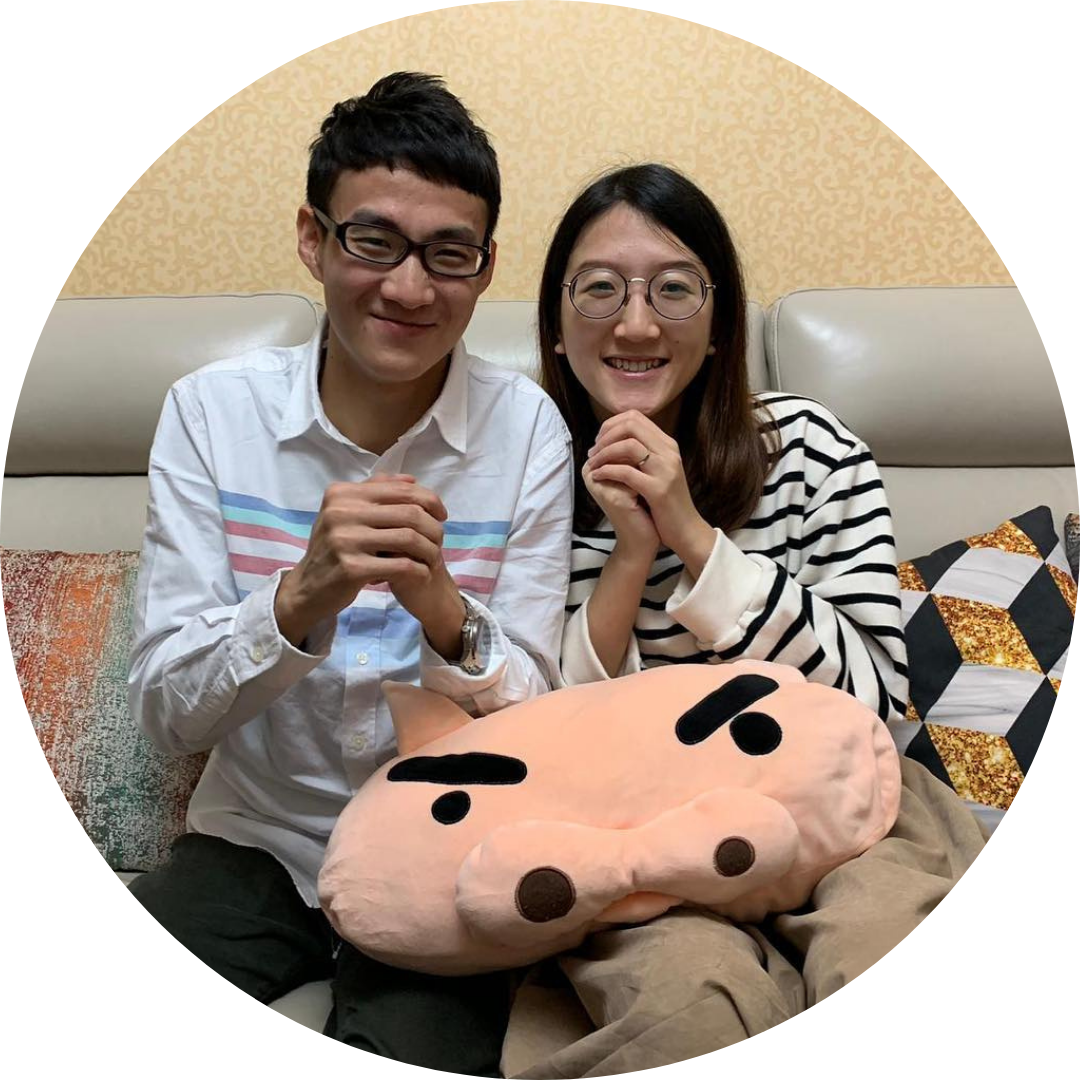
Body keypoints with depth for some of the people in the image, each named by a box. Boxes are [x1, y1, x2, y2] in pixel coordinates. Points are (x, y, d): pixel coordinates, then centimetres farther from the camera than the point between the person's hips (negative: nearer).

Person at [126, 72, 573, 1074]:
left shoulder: (526, 429, -9)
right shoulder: (209, 409, -7)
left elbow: (535, 719, -8)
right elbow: (166, 710, -11)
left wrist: (442, 609, -29)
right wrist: (302, 596, -30)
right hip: (257, 840, 1)